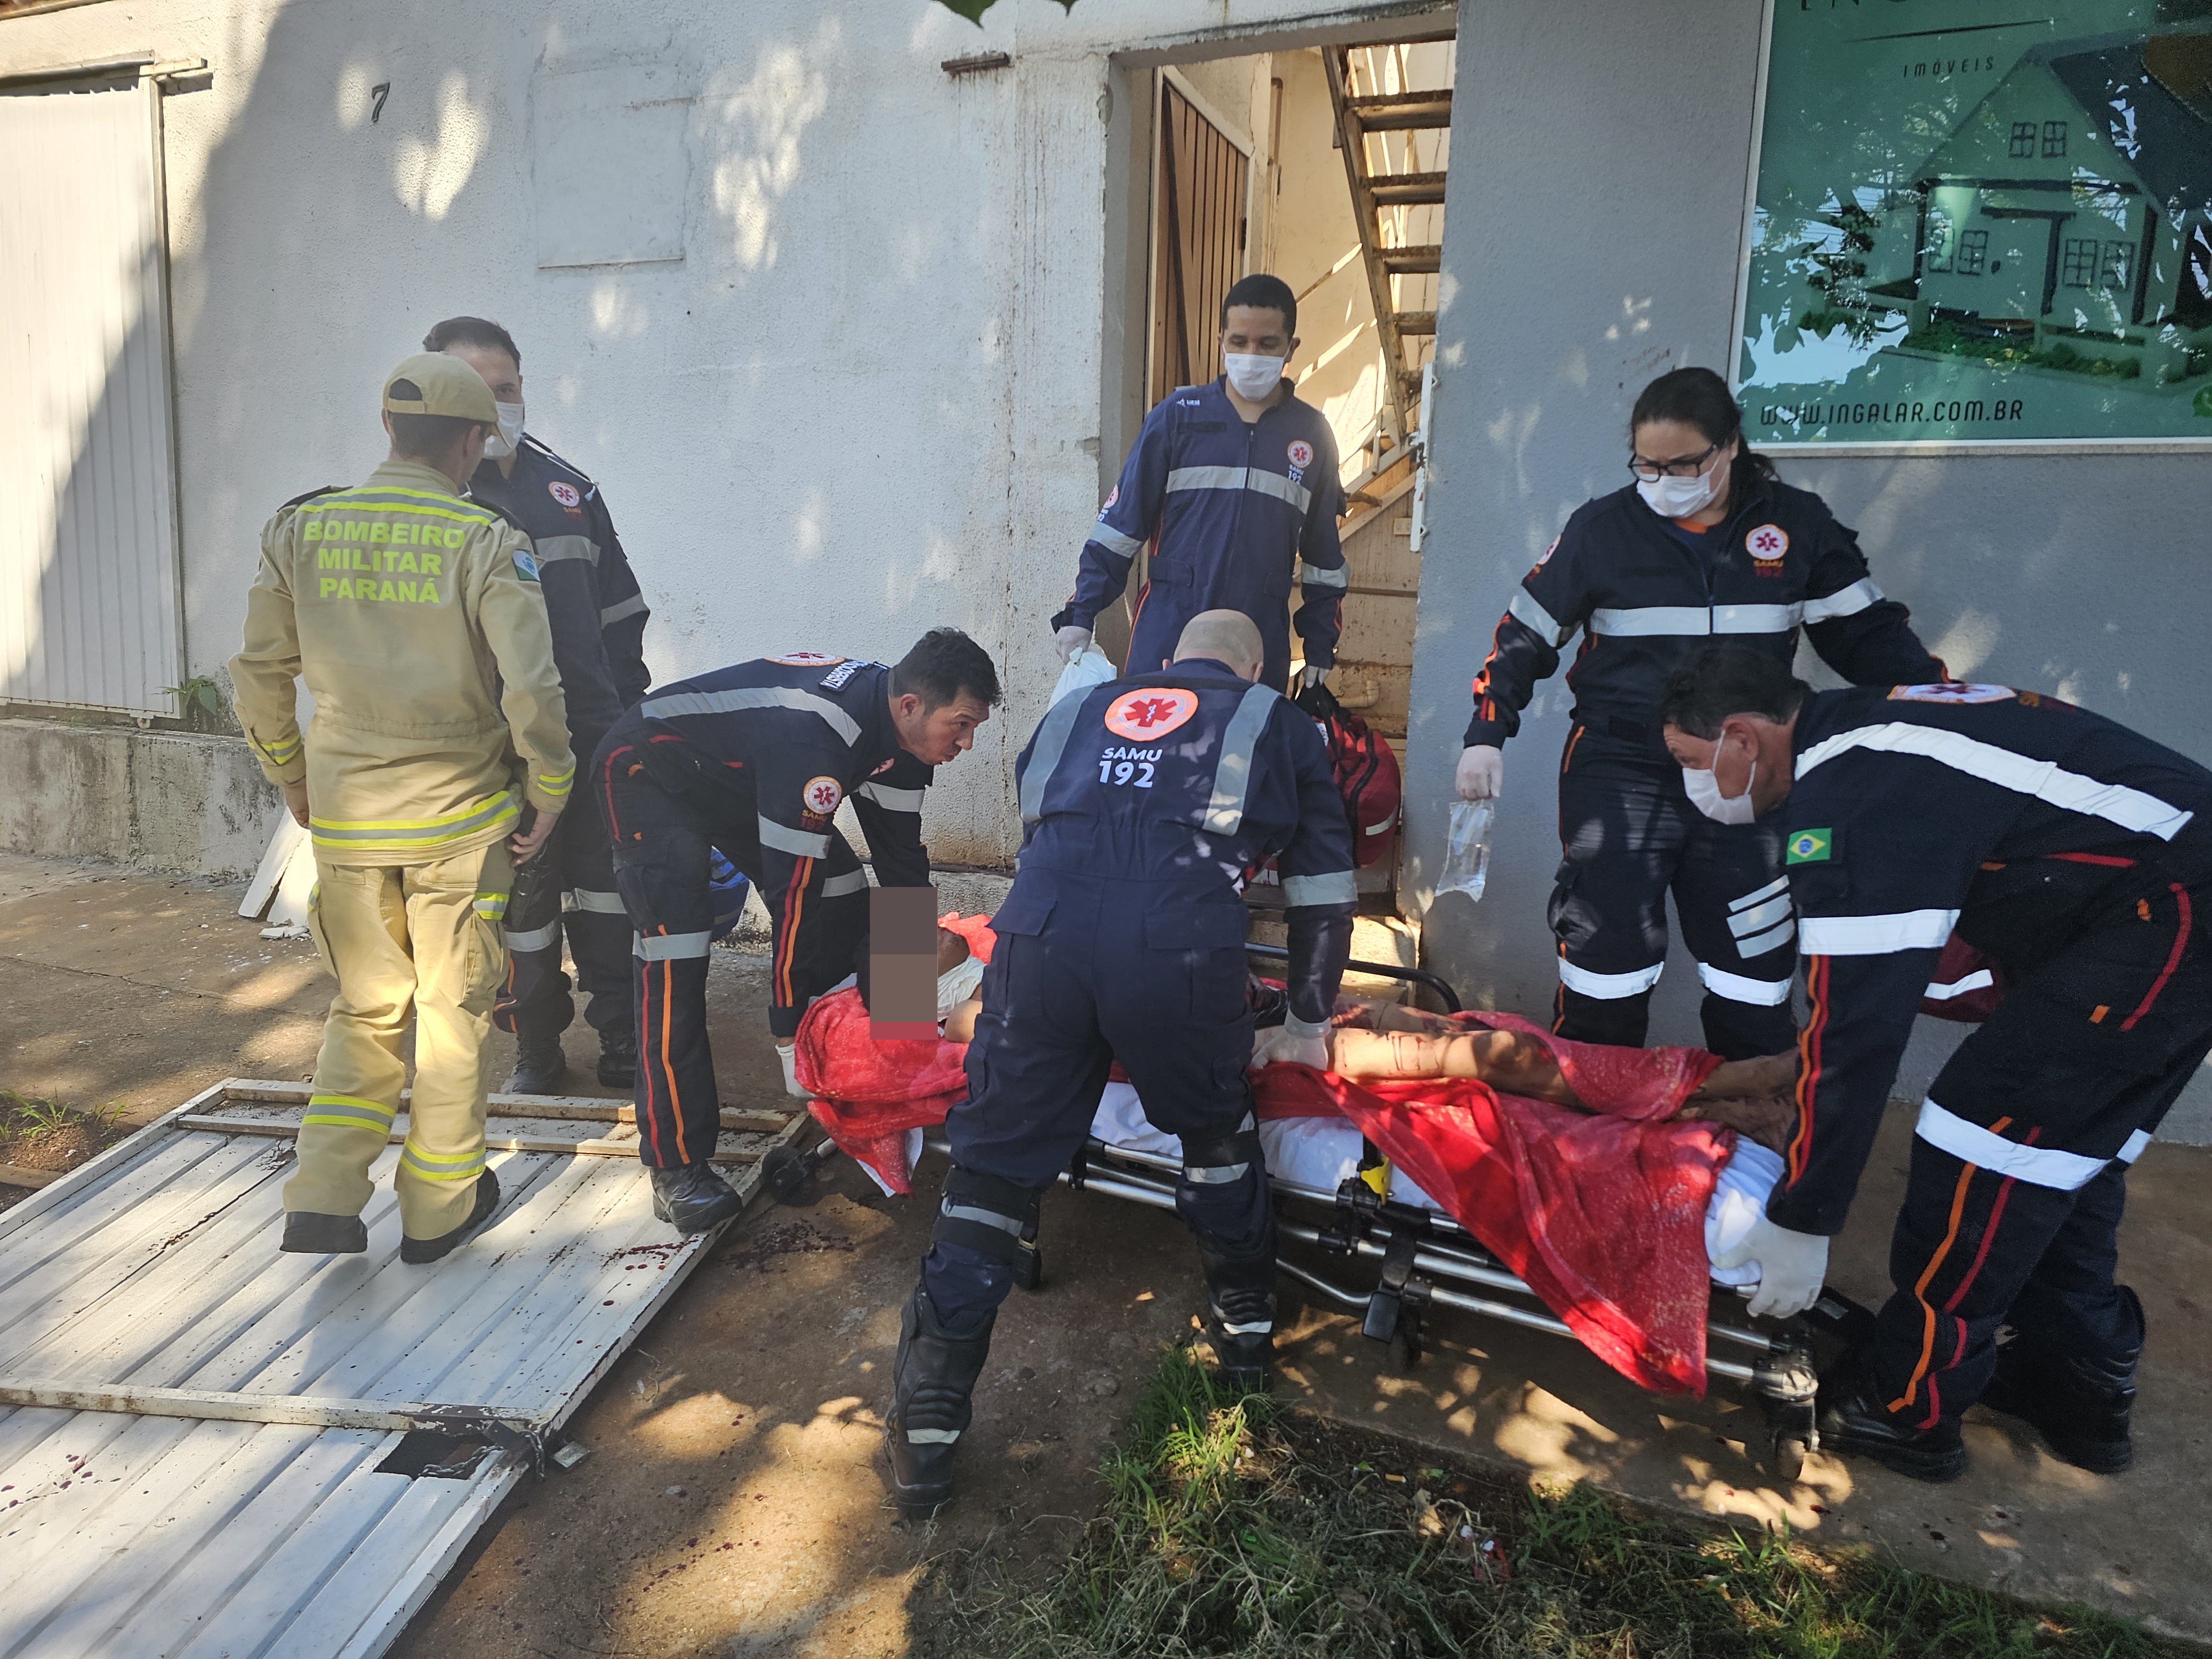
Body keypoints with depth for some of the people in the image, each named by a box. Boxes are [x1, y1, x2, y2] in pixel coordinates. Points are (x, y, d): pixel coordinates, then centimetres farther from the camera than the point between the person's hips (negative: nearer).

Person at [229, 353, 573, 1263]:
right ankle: (439, 1206, 23)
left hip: (345, 817, 4)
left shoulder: (301, 531, 1)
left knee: (365, 1008, 20)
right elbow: (531, 690, -19)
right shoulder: (485, 543, -11)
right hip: (459, 819, -3)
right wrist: (550, 791, -5)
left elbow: (258, 680, 6)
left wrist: (293, 780, 20)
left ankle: (322, 1198, 12)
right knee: (454, 1010, 12)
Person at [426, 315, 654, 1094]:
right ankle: (536, 1049, 23)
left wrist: (625, 708, 13)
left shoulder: (567, 487, 13)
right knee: (521, 902, 6)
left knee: (608, 888, 8)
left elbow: (618, 610, 18)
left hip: (595, 739, 4)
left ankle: (623, 1043, 20)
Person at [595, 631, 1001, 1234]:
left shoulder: (896, 730, -12)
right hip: (651, 774, -9)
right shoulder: (814, 735, -39)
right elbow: (790, 886, -35)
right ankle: (677, 1168, -14)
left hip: (743, 777, 9)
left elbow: (901, 857, -1)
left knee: (848, 914, 3)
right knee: (674, 964, -19)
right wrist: (790, 1035, -28)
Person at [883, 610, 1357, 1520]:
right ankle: (1246, 1329, 43)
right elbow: (1325, 893, 25)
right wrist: (1308, 1022, 36)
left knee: (994, 1163, 11)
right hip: (1179, 956, -1)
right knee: (1217, 1135, 27)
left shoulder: (1075, 713, 33)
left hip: (1038, 937, 2)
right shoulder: (1279, 726, 25)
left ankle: (926, 1430, 15)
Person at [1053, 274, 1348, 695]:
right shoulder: (1179, 416, 2)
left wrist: (1320, 651, 12)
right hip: (1167, 631, -1)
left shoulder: (1312, 435, 8)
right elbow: (1119, 524, 3)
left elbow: (1324, 557, 14)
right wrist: (1080, 616, -3)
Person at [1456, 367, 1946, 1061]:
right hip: (1619, 774, -1)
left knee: (1757, 978, 5)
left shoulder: (1799, 525, 3)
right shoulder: (1602, 528, -1)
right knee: (1605, 960, -3)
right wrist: (1486, 736, -3)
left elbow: (1866, 633, 8)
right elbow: (1525, 637, 5)